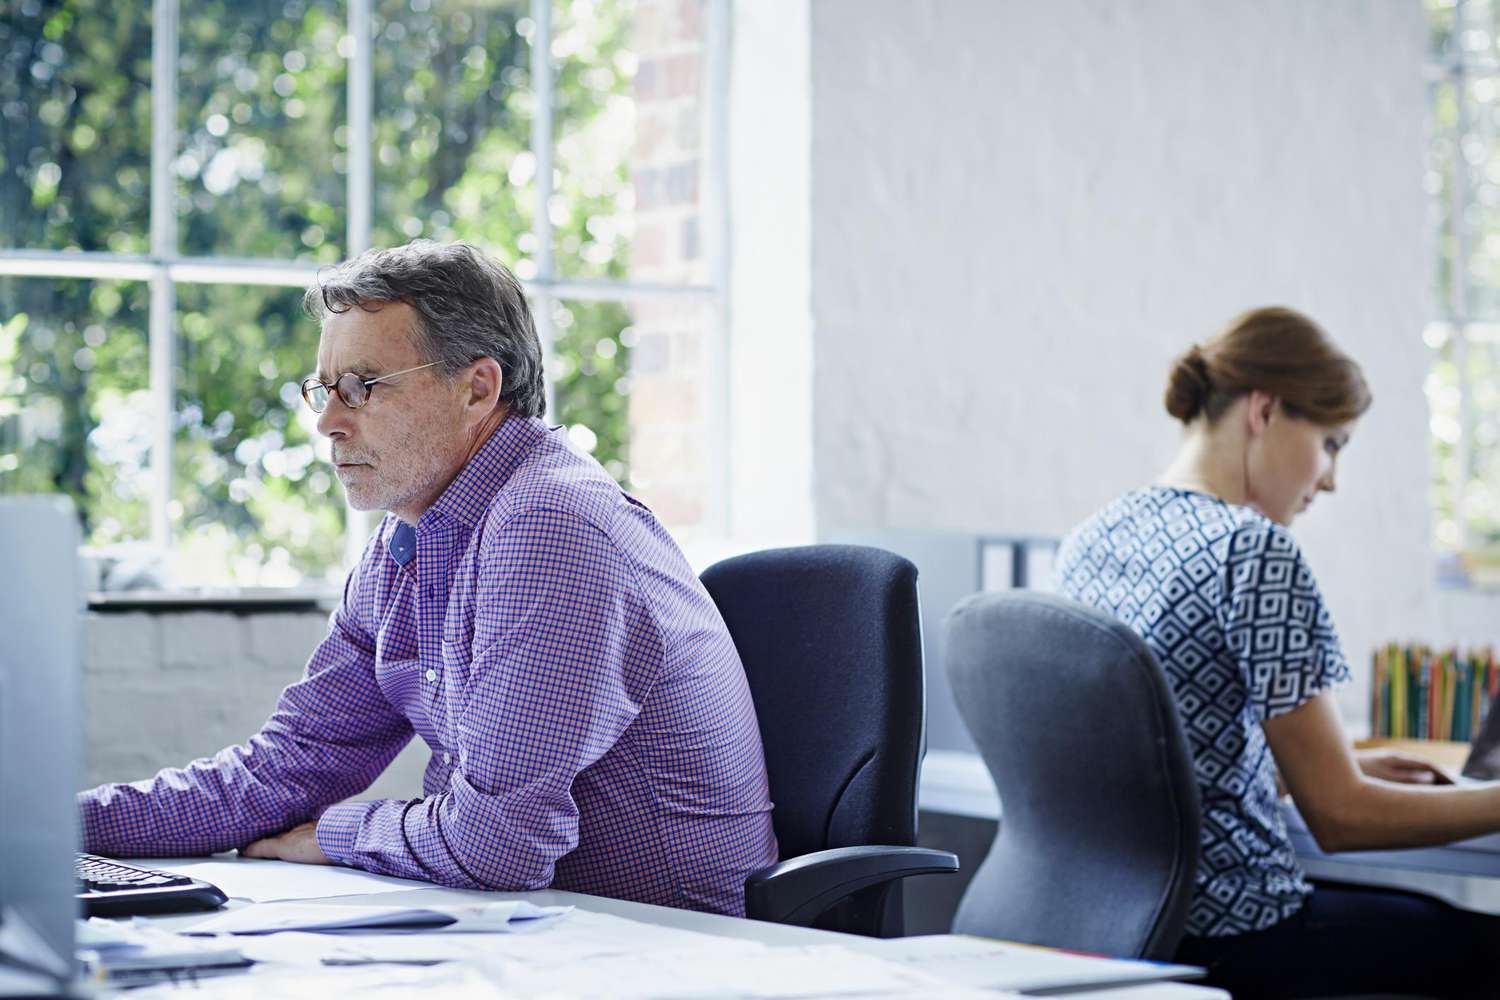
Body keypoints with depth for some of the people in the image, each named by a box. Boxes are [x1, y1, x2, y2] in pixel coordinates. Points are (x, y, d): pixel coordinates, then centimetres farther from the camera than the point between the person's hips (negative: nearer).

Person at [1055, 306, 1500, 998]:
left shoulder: (1091, 540, 8)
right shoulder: (1255, 552, -17)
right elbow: (1340, 818, -15)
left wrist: (1340, 768, 20)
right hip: (1217, 931, -9)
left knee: (1436, 917, 24)